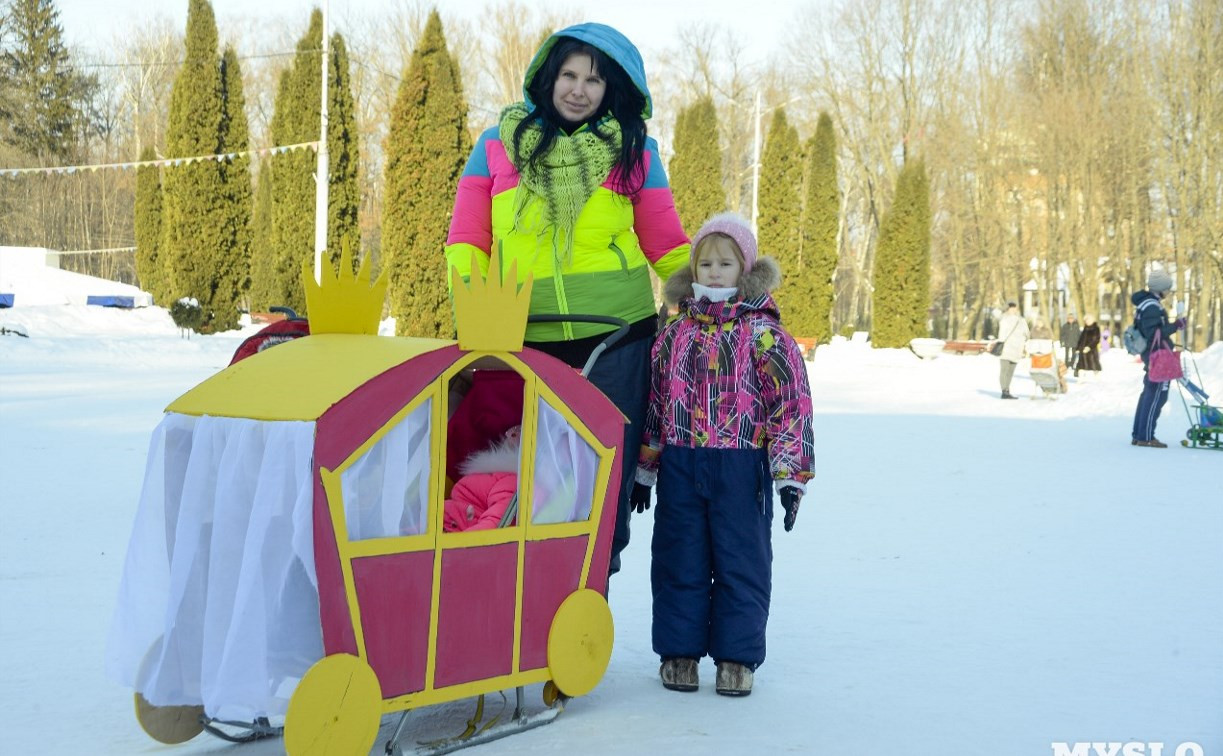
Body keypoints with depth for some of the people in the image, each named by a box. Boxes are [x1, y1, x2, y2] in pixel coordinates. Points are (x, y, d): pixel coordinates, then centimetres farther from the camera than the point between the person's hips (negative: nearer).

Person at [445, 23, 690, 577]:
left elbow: (667, 246, 9)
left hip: (615, 340, 0)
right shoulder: (499, 144, 6)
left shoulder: (634, 152, 7)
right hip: (524, 343, 0)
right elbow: (466, 239, 4)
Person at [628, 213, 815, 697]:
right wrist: (644, 469, 15)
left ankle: (736, 656, 15)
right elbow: (654, 399, 15)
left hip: (741, 467, -3)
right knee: (679, 560, 8)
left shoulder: (764, 333, -2)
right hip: (680, 465, 3)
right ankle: (679, 650, 20)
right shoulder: (676, 333, 9)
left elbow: (791, 403, -5)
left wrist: (790, 475, -11)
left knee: (741, 561, 4)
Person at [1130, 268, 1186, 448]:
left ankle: (1138, 435, 19)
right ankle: (1146, 436, -5)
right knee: (1157, 395, -7)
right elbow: (1155, 334, -24)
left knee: (1149, 393, 16)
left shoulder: (1146, 303, 14)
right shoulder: (1152, 307, -19)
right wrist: (1176, 326, -20)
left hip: (1149, 354, 11)